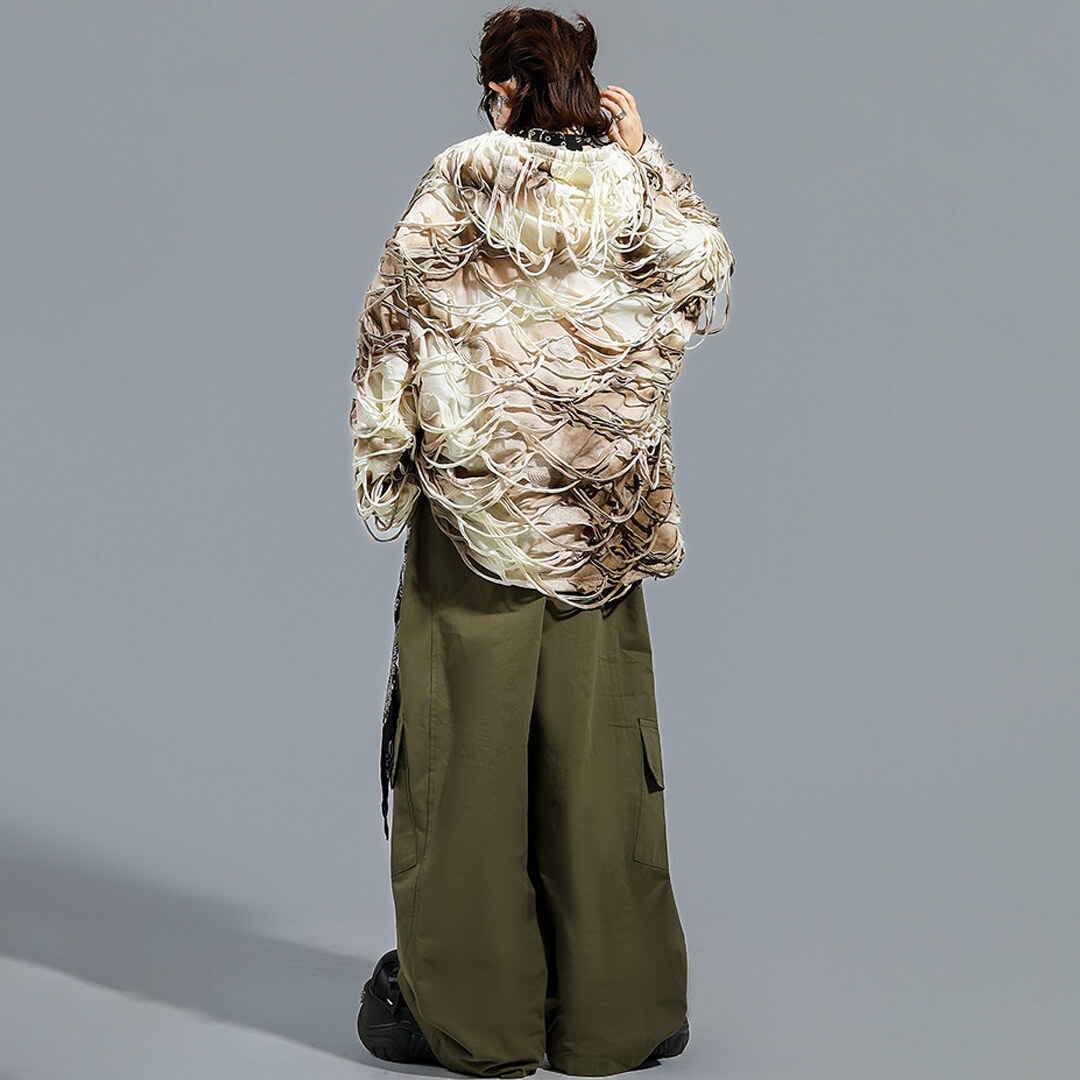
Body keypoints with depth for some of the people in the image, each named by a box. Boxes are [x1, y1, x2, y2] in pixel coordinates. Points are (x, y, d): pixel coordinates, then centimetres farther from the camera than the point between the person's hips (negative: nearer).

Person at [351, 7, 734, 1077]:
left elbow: (389, 334, -3)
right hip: (602, 524, 2)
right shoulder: (631, 197, -1)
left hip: (472, 512, -2)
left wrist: (384, 471, 7)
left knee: (469, 749, 6)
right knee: (594, 757, 9)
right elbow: (710, 273, 17)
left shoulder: (452, 190, -5)